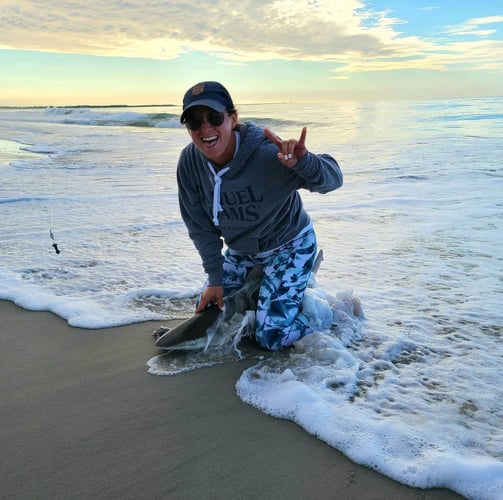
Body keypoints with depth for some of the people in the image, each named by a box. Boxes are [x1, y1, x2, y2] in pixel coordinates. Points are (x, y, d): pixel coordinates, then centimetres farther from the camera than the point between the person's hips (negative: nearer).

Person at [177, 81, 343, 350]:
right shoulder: (189, 162, -18)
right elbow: (200, 226, -8)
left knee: (270, 336, -11)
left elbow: (332, 179, -35)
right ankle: (260, 288, 35)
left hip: (288, 245, -5)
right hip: (240, 251, 6)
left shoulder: (266, 153, -34)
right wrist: (215, 278, -8)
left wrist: (302, 162, -58)